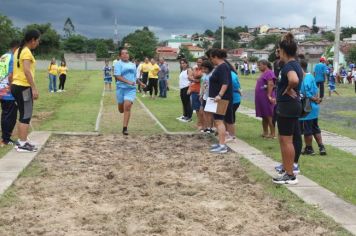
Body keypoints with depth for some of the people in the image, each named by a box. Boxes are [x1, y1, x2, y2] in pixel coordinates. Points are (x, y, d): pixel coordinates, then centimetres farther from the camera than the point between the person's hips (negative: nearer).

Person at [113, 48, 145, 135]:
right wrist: (128, 81, -27)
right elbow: (117, 76, -17)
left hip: (131, 89, 2)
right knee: (121, 109, 11)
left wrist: (141, 83, 30)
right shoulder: (118, 64, -4)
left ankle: (125, 128, -12)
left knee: (127, 107, -16)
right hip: (121, 88, -2)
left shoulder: (133, 65, 14)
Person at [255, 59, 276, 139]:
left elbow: (271, 84, -24)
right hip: (261, 99, 10)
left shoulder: (269, 73, -13)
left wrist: (269, 96, -28)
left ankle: (273, 134, -5)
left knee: (269, 116, -8)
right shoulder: (264, 73, 19)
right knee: (264, 116, 14)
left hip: (266, 99, -10)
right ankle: (265, 132, 21)